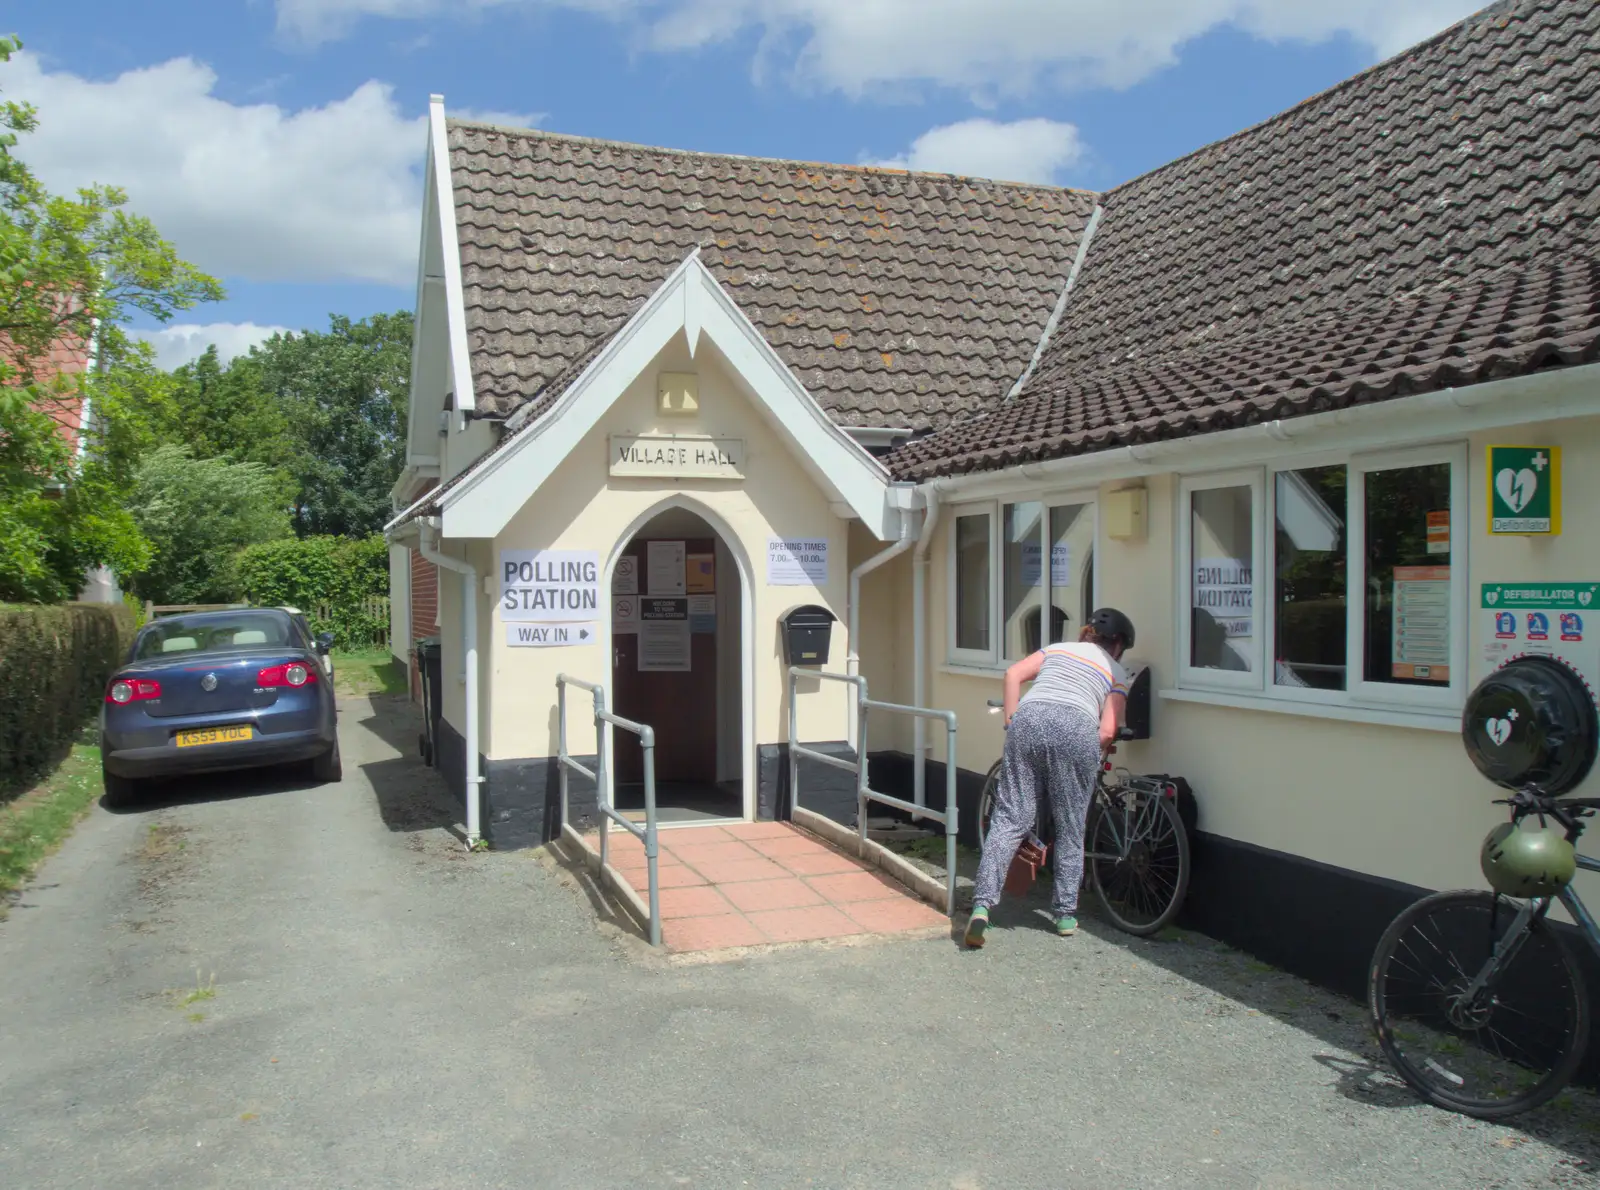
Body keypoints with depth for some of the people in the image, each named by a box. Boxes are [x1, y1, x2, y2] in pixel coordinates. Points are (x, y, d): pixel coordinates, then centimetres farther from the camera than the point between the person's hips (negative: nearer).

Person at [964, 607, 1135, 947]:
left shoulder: (1057, 648, 32)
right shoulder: (1116, 671, 24)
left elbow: (1013, 674, 13)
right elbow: (1106, 733, 9)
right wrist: (1092, 762, 25)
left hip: (1029, 719, 2)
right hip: (1077, 729, -2)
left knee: (1009, 818, 3)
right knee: (1070, 830, 14)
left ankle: (982, 905, -9)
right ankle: (1065, 914, 21)